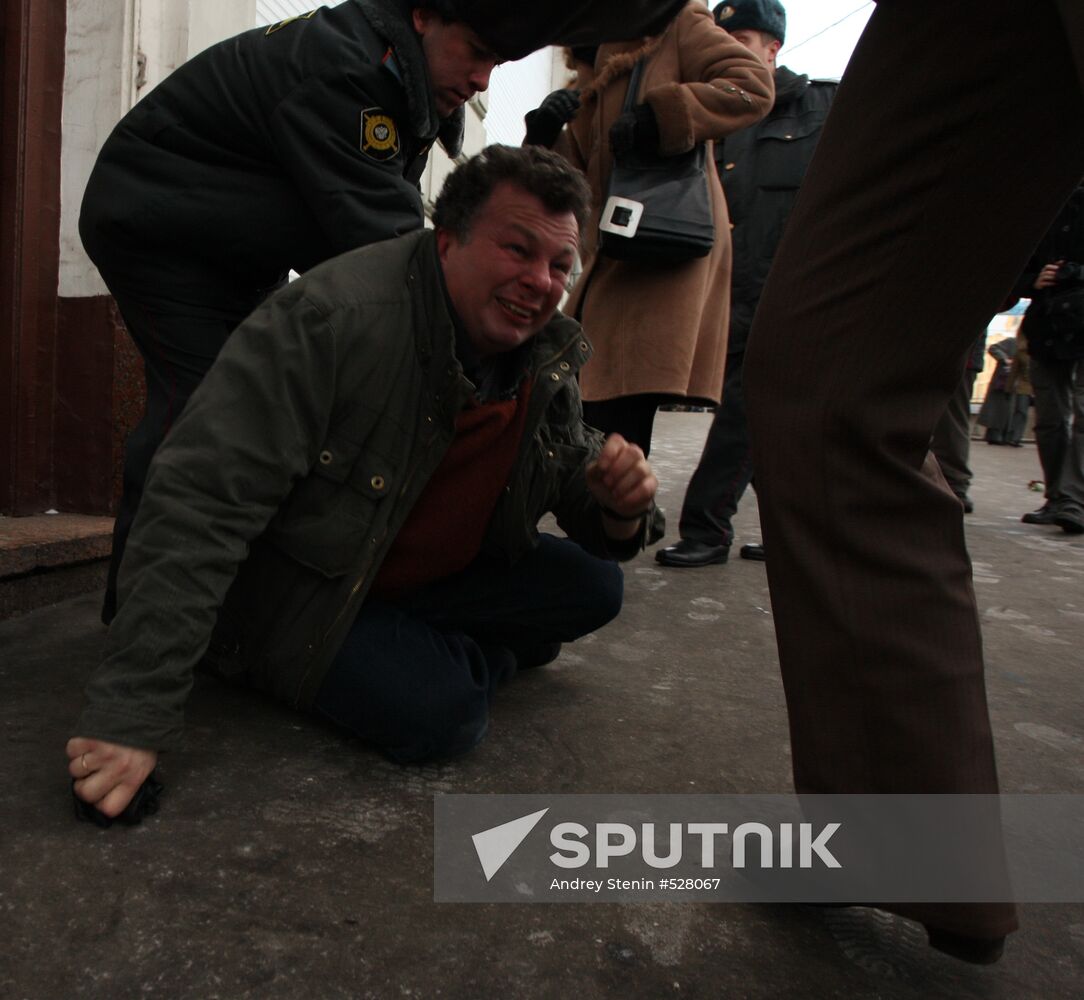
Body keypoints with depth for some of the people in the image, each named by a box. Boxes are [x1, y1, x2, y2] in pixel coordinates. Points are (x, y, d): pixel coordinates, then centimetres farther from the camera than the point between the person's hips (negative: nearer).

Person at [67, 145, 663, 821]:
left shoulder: (554, 357, -6)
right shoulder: (336, 316, -30)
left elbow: (571, 478, 7)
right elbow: (199, 501, -33)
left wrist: (619, 508, -21)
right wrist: (133, 715, -35)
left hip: (430, 579, 7)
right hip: (292, 593, -6)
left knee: (592, 588, -5)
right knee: (439, 710, -29)